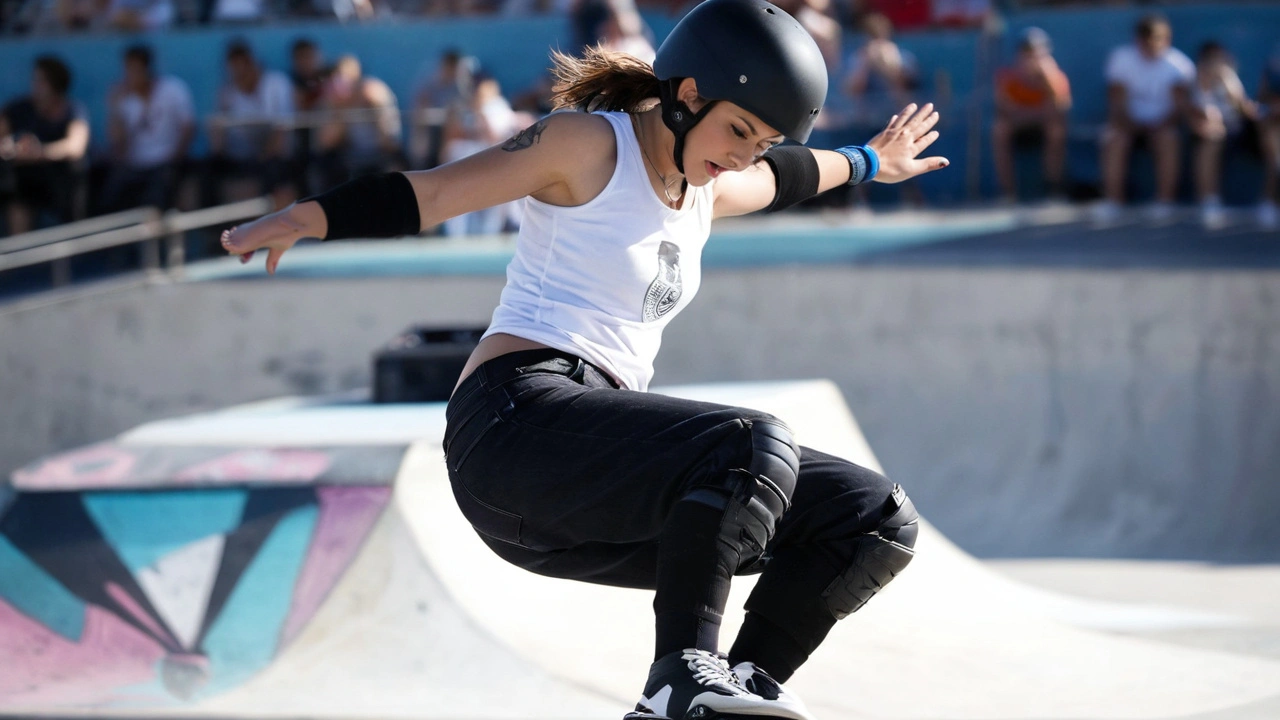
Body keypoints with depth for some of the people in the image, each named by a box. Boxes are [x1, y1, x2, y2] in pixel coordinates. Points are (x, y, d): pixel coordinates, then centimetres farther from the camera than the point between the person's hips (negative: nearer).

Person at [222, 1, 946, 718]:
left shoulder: (705, 193, 22)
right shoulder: (589, 145, -2)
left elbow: (782, 177, 45)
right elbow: (431, 192, -9)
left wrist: (866, 162, 63)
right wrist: (301, 220, -22)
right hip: (518, 417, -9)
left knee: (878, 519, 0)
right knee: (753, 442, -33)